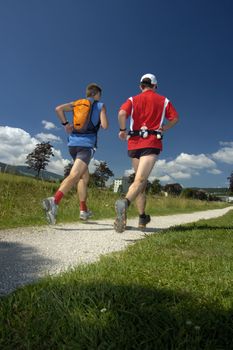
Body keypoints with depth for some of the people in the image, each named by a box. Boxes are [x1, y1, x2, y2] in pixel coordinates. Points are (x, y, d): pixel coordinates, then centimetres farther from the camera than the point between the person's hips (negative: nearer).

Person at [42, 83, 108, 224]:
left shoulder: (78, 103, 18)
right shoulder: (101, 105, 9)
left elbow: (59, 108, 4)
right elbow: (105, 125, -2)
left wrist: (66, 124, 11)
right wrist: (100, 121, 20)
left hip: (73, 143, 6)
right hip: (87, 144, -6)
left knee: (85, 176, 19)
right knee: (74, 175, -21)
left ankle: (84, 209, 22)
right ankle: (54, 200, -45)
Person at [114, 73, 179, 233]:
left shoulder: (133, 99, 15)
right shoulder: (163, 100, 15)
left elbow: (122, 113, -5)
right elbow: (174, 118, 7)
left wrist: (122, 130, 7)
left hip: (134, 143, 3)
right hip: (152, 143, -3)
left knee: (141, 179, 14)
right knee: (140, 179, -18)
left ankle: (142, 217, 19)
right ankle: (125, 202, -48)